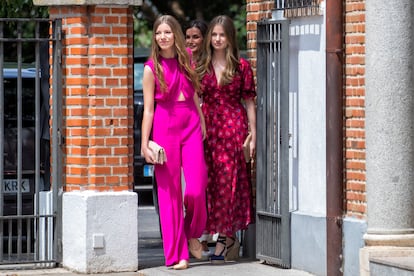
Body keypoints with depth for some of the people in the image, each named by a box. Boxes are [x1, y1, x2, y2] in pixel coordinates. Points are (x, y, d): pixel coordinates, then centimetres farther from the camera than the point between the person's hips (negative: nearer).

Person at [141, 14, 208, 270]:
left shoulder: (187, 60, 10)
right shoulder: (152, 68, 1)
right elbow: (148, 109, 1)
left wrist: (203, 126, 13)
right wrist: (144, 143, -4)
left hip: (191, 124, 2)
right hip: (164, 126, -2)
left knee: (196, 189, -10)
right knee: (169, 192, -2)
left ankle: (192, 234, 20)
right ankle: (177, 254, 3)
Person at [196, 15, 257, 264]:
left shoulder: (241, 66, 2)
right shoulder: (201, 66, 9)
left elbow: (249, 102, 2)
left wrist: (252, 135, -2)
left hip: (234, 126, -3)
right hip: (207, 127, 3)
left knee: (228, 180, -3)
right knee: (211, 181, 2)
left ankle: (224, 237, 2)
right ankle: (230, 238, 11)